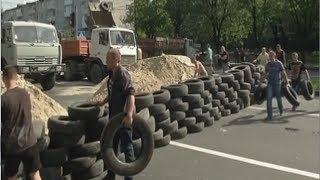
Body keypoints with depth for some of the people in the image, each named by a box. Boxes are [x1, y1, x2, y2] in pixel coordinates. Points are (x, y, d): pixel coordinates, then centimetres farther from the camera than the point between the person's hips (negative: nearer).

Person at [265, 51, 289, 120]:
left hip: (277, 83, -2)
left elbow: (283, 72, -9)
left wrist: (286, 80, -17)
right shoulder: (267, 64, 7)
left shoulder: (279, 63, -4)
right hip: (270, 83, 3)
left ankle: (281, 109, 41)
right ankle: (269, 115, -5)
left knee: (278, 98, 10)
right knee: (269, 99, -7)